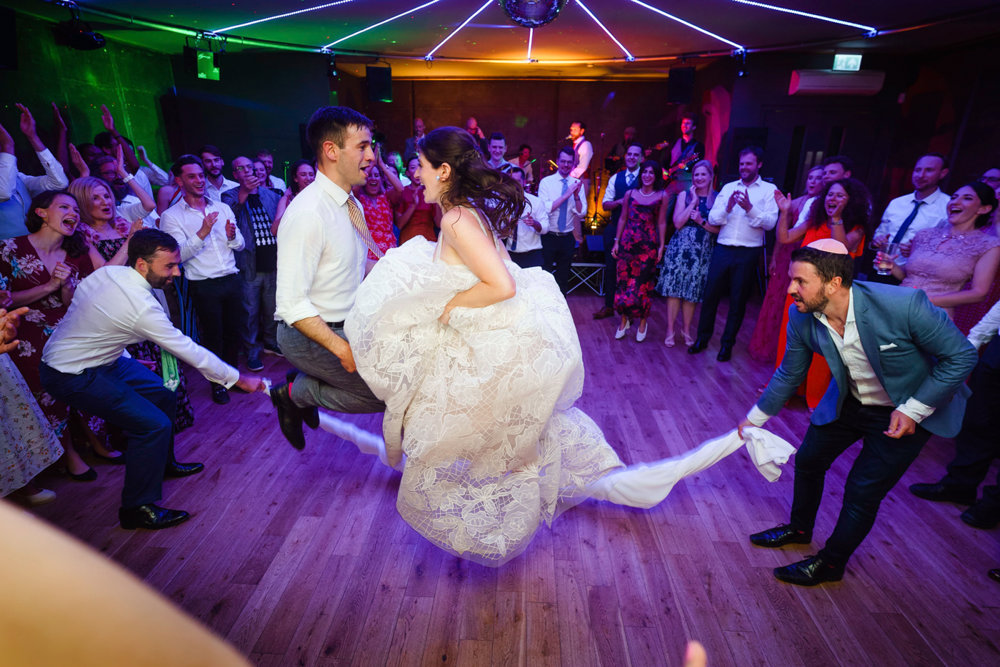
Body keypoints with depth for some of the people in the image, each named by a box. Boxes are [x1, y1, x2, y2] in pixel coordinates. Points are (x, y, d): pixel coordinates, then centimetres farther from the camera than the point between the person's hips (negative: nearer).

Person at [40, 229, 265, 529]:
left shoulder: (106, 272, -5)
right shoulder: (142, 307, -30)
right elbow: (189, 351, -23)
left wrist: (124, 359, 15)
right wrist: (238, 379, -14)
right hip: (71, 377, -10)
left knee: (164, 397, 16)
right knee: (154, 424, -17)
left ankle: (162, 463, 37)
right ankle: (137, 509, -1)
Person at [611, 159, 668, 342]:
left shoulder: (662, 196, 4)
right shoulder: (630, 193, 8)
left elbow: (662, 223, 4)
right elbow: (623, 219, 9)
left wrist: (661, 246, 1)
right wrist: (616, 242, 6)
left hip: (649, 245, -1)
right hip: (628, 242, 2)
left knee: (643, 284, 1)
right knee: (623, 281, 2)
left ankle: (643, 323, 17)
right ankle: (624, 321, 17)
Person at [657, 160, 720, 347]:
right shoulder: (684, 195, 4)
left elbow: (719, 229, -1)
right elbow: (678, 223, -6)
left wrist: (701, 221, -15)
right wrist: (694, 202, -6)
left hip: (703, 252, 0)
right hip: (680, 247, 0)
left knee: (692, 293, 7)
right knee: (674, 290, -1)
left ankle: (686, 330, 21)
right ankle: (670, 330, 9)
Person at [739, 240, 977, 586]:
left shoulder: (905, 305, -36)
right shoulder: (801, 317, -20)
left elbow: (961, 356, -19)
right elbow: (789, 375, -2)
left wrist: (912, 410, -21)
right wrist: (756, 418, 4)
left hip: (905, 411, -4)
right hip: (848, 401, 5)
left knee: (862, 491, -2)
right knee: (808, 460, 13)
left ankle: (830, 563, 24)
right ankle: (799, 529, 43)